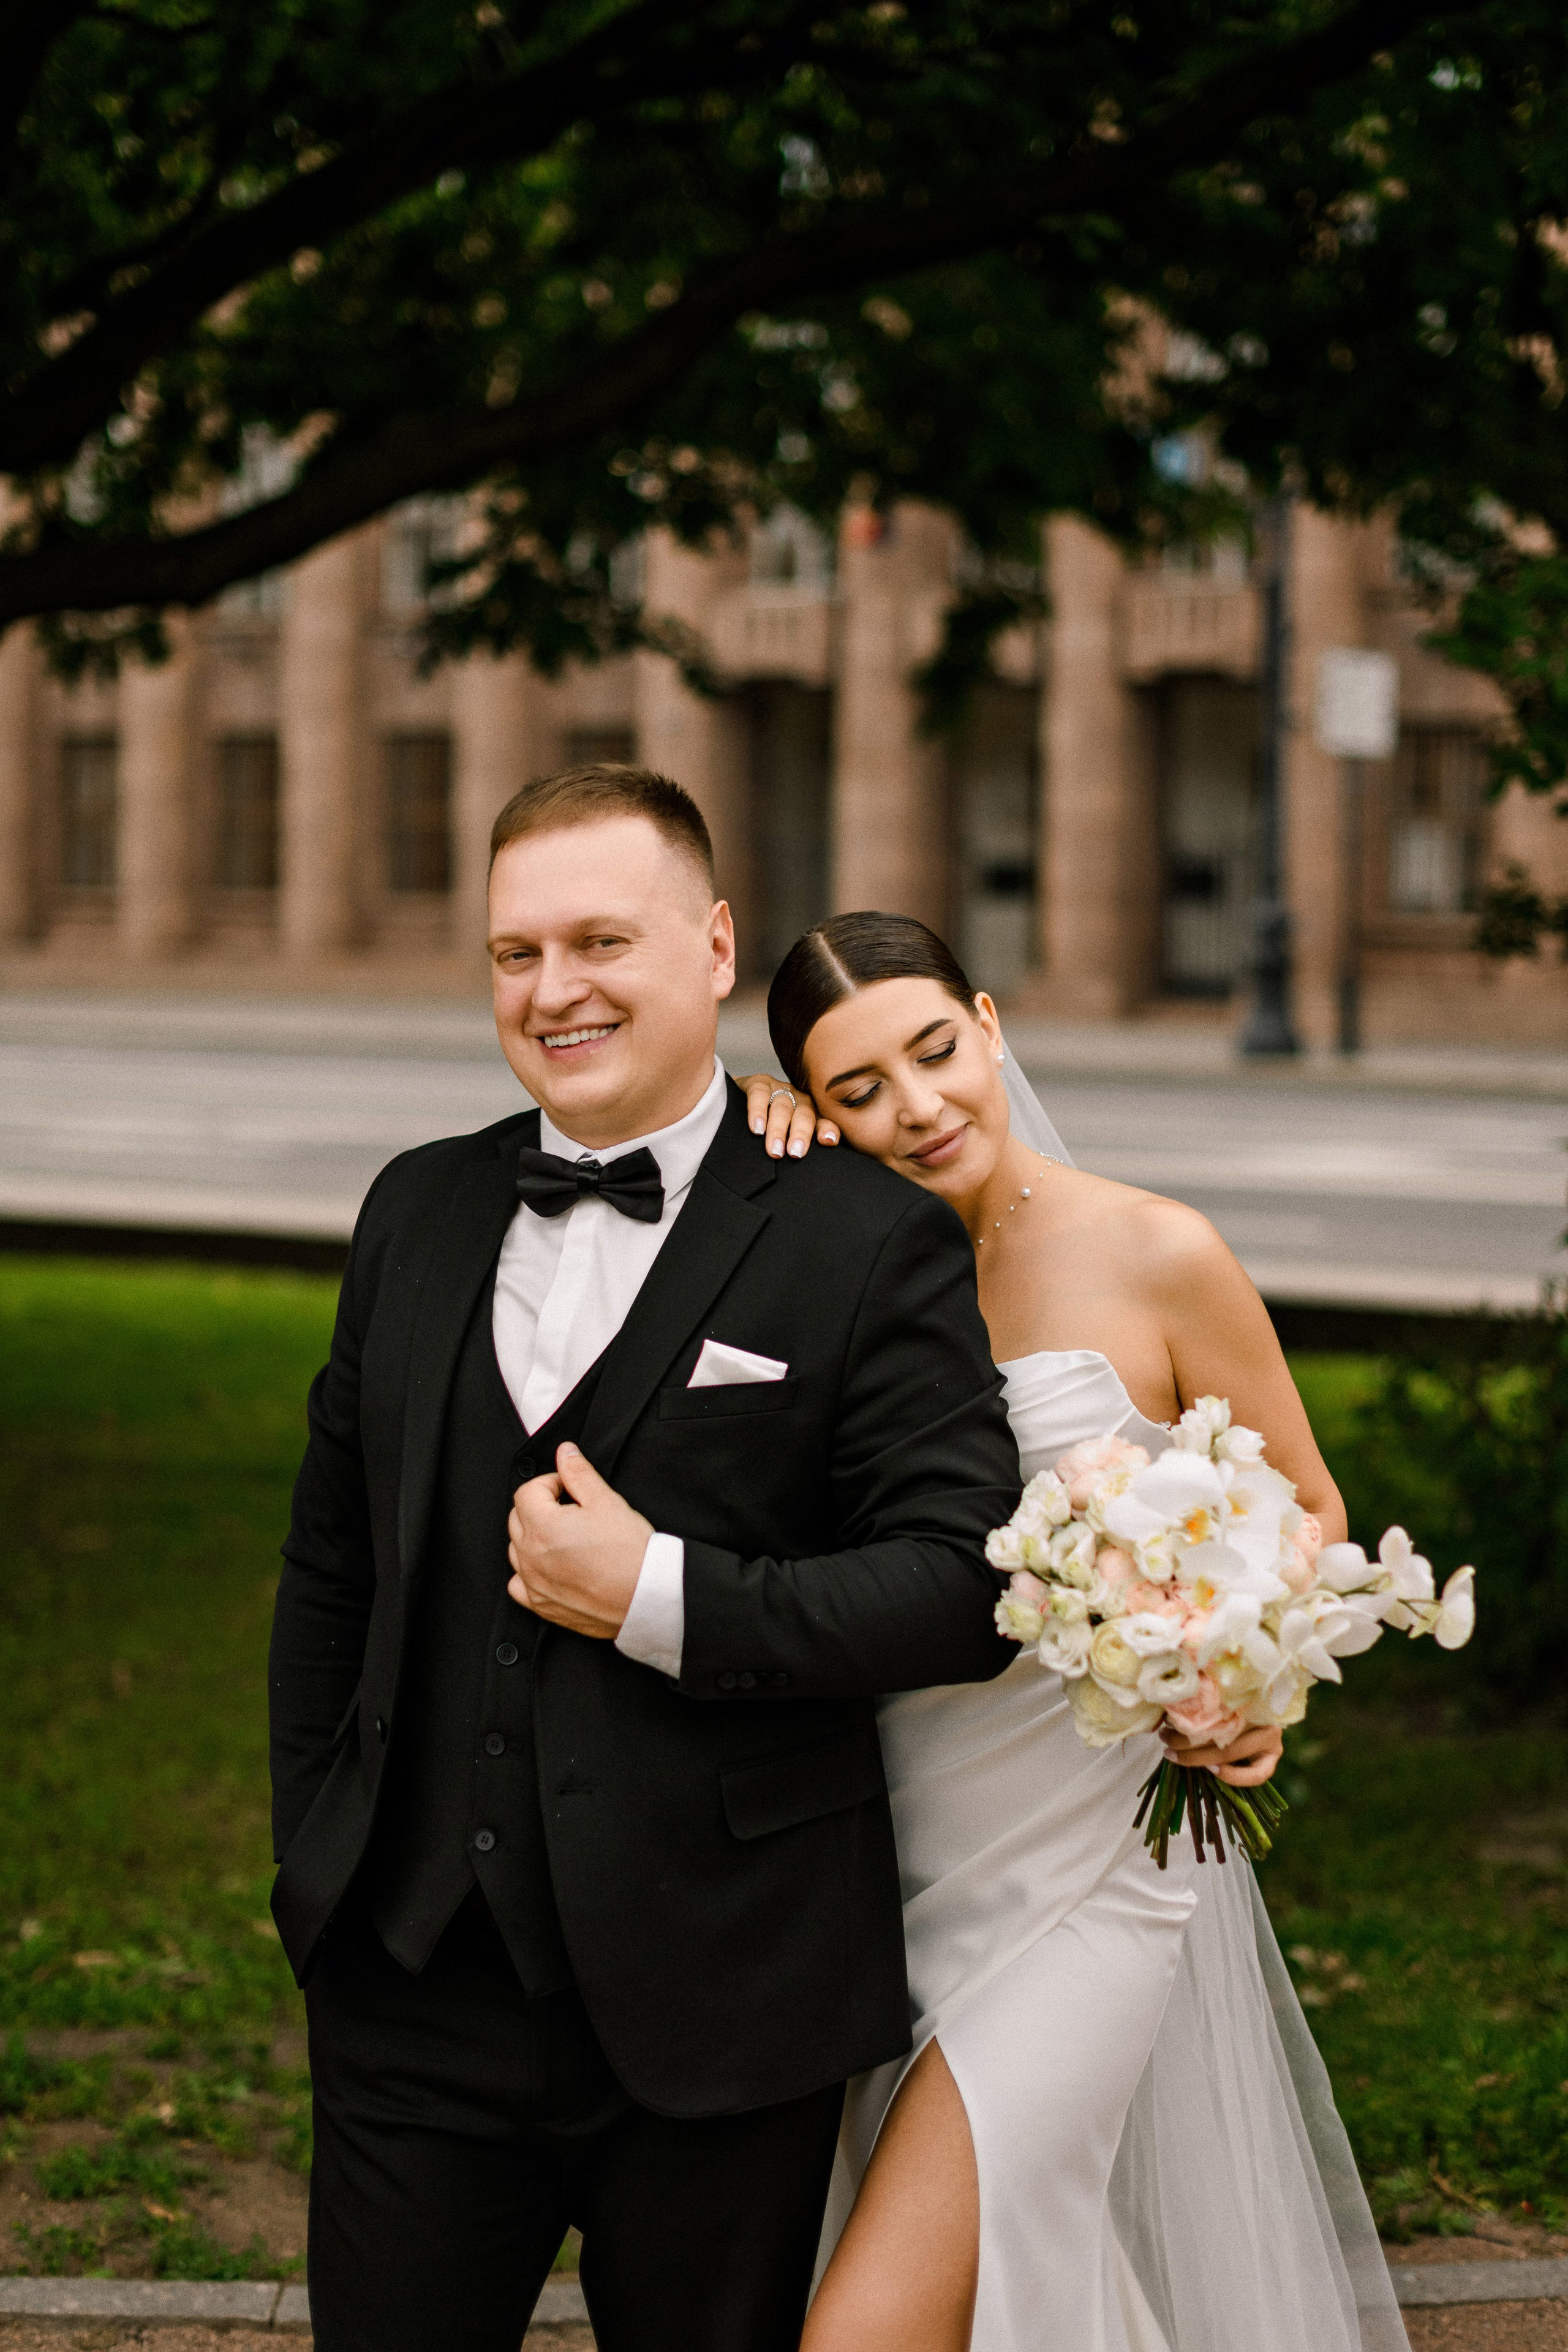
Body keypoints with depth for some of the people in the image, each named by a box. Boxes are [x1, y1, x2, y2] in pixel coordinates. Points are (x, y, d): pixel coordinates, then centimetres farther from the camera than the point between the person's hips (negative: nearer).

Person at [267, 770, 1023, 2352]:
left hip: (711, 2026, -3)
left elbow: (969, 1582, -12)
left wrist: (663, 1600, -18)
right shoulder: (419, 1213, 9)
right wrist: (312, 1866, 12)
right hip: (415, 1993, 4)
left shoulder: (867, 1242, -6)